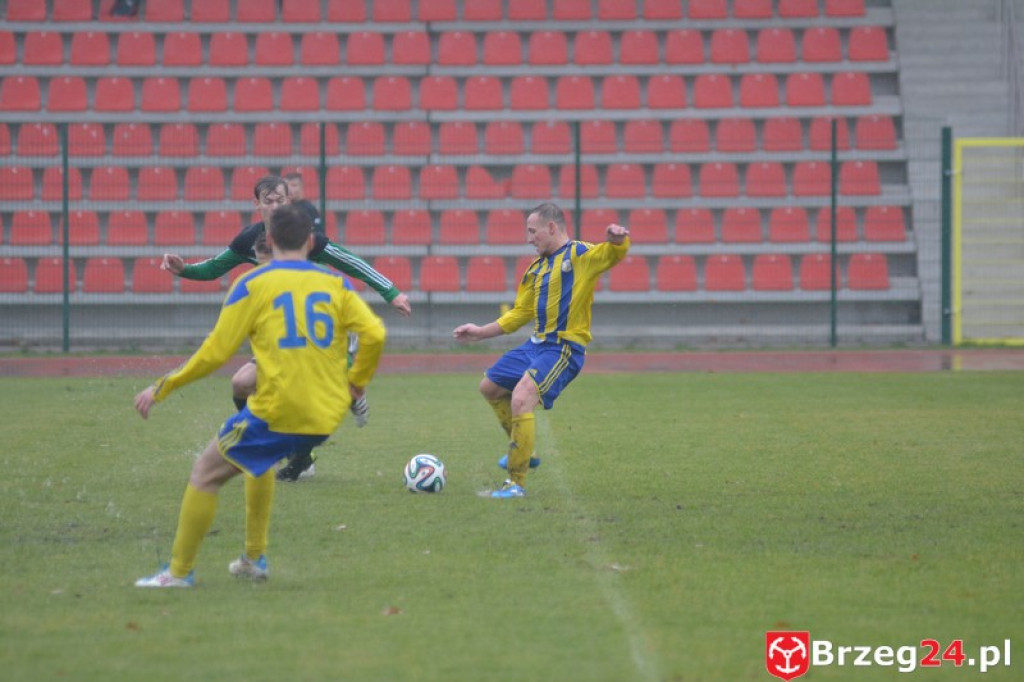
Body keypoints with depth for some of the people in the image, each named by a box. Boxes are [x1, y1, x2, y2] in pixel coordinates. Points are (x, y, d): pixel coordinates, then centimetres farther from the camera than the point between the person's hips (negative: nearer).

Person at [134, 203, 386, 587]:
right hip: (327, 417, 5)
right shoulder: (334, 284, 7)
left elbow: (215, 353, -6)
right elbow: (374, 334, -4)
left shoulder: (253, 285, -2)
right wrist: (357, 381, 13)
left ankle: (179, 572, 9)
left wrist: (161, 389, 3)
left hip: (277, 412, -5)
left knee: (205, 474, 10)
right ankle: (255, 559, 33)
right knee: (259, 461, 33)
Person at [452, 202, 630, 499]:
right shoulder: (536, 269, 15)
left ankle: (517, 483, -14)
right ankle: (523, 452, 34)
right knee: (489, 388, 20)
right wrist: (481, 332, 19)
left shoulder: (580, 255, -8)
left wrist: (617, 239, -47)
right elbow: (520, 314, 21)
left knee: (521, 400, -24)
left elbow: (616, 253, -24)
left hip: (564, 349, -9)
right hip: (537, 344, 9)